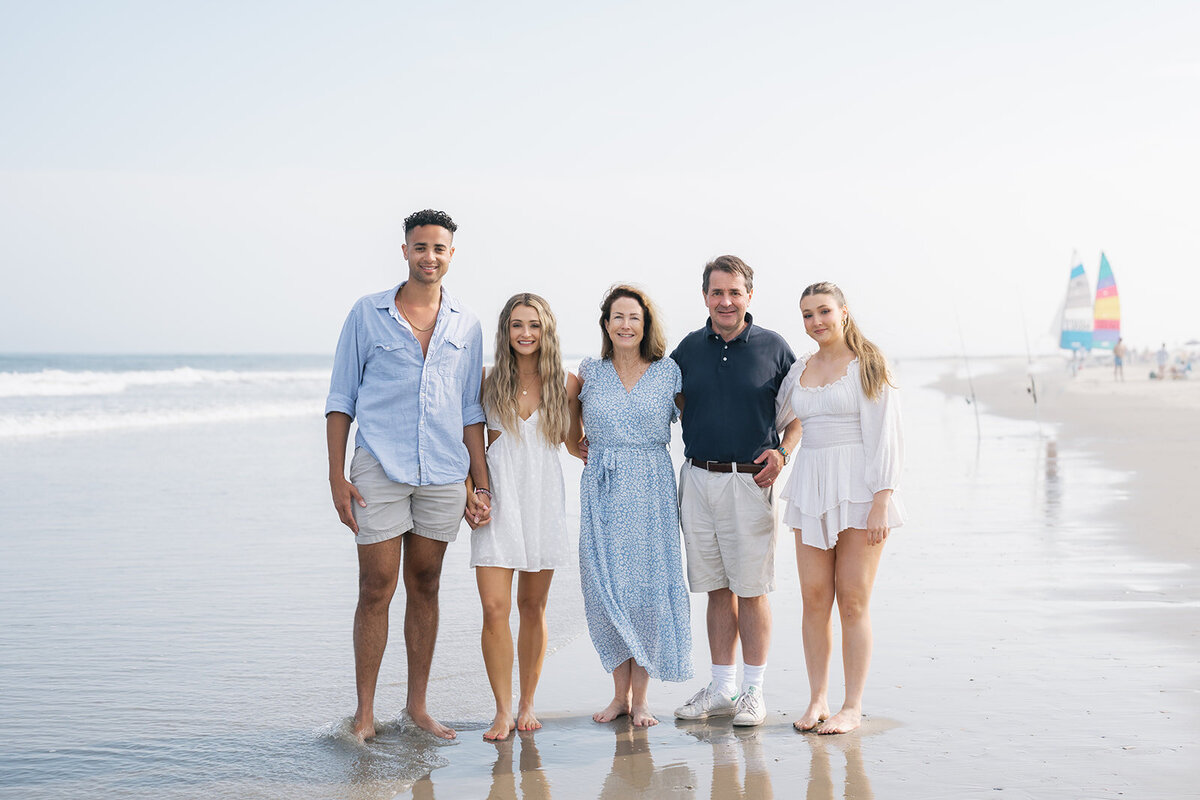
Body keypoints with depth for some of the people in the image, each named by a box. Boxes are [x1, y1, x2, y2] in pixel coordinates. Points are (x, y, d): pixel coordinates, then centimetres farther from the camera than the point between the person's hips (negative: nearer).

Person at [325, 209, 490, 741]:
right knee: (376, 588, -3)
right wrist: (336, 475, -4)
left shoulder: (466, 326, 12)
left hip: (443, 475, 3)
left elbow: (471, 411, 15)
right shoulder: (367, 315, 4)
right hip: (379, 470, -3)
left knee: (425, 587, 9)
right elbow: (340, 399, 4)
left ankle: (417, 705, 18)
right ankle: (364, 712, 5)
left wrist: (482, 485, 9)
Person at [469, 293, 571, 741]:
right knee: (495, 608, -10)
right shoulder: (489, 383, 1)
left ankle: (527, 705, 20)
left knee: (533, 606, 8)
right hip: (497, 500, -1)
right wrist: (470, 494, -3)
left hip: (543, 500, 1)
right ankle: (503, 711, -3)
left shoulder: (564, 384, 3)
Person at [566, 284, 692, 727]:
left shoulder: (668, 372, 3)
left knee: (646, 588, -3)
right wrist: (576, 448, 8)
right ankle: (620, 693, 13)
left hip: (650, 491, -1)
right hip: (602, 491, 2)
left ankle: (640, 698, 7)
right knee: (607, 589, 1)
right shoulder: (589, 374, 7)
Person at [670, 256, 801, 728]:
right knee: (716, 589, 9)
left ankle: (753, 690, 10)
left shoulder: (773, 347, 1)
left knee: (751, 590, 0)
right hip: (698, 479, 3)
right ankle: (721, 688, 18)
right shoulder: (688, 348, 8)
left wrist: (782, 451, -8)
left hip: (750, 481, -3)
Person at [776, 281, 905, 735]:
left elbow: (882, 437, -9)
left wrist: (880, 502, -14)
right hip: (810, 488, 5)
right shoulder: (800, 370, 12)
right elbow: (771, 420, 28)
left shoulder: (866, 366, -4)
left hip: (859, 489, -5)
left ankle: (852, 707, 5)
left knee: (853, 602, -2)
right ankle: (817, 700, 13)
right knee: (814, 599, 4)